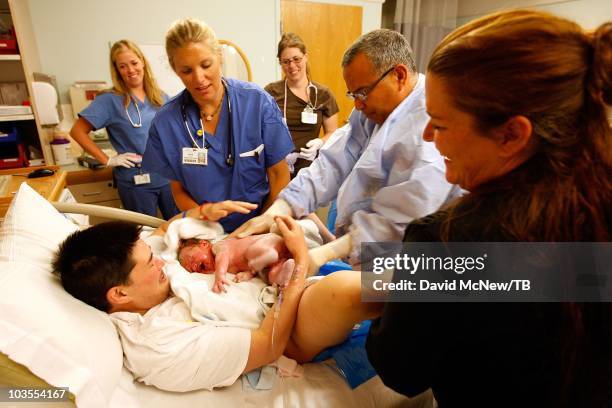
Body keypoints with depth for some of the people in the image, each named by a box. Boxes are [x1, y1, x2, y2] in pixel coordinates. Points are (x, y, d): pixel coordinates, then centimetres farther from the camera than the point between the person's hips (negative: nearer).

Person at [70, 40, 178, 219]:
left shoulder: (160, 97, 6)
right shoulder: (110, 100, -5)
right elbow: (77, 131, -5)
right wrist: (108, 161, -10)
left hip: (167, 175, 4)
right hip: (136, 181, -3)